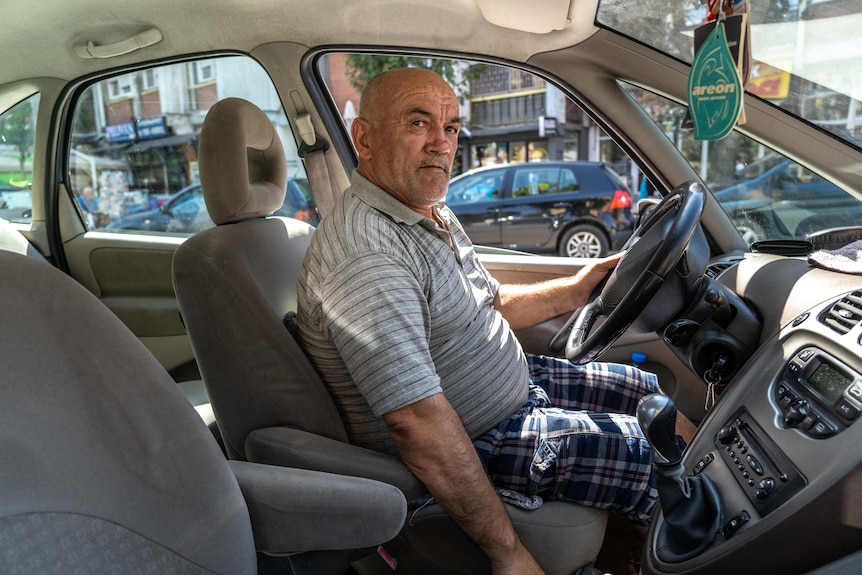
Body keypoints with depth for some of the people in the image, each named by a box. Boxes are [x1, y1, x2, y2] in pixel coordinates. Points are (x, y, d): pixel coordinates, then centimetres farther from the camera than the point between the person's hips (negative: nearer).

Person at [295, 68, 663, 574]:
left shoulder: (433, 214, 4)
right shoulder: (365, 257, -30)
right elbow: (418, 423, -33)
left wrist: (573, 291, 8)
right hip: (468, 444, -10)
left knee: (652, 392, 17)